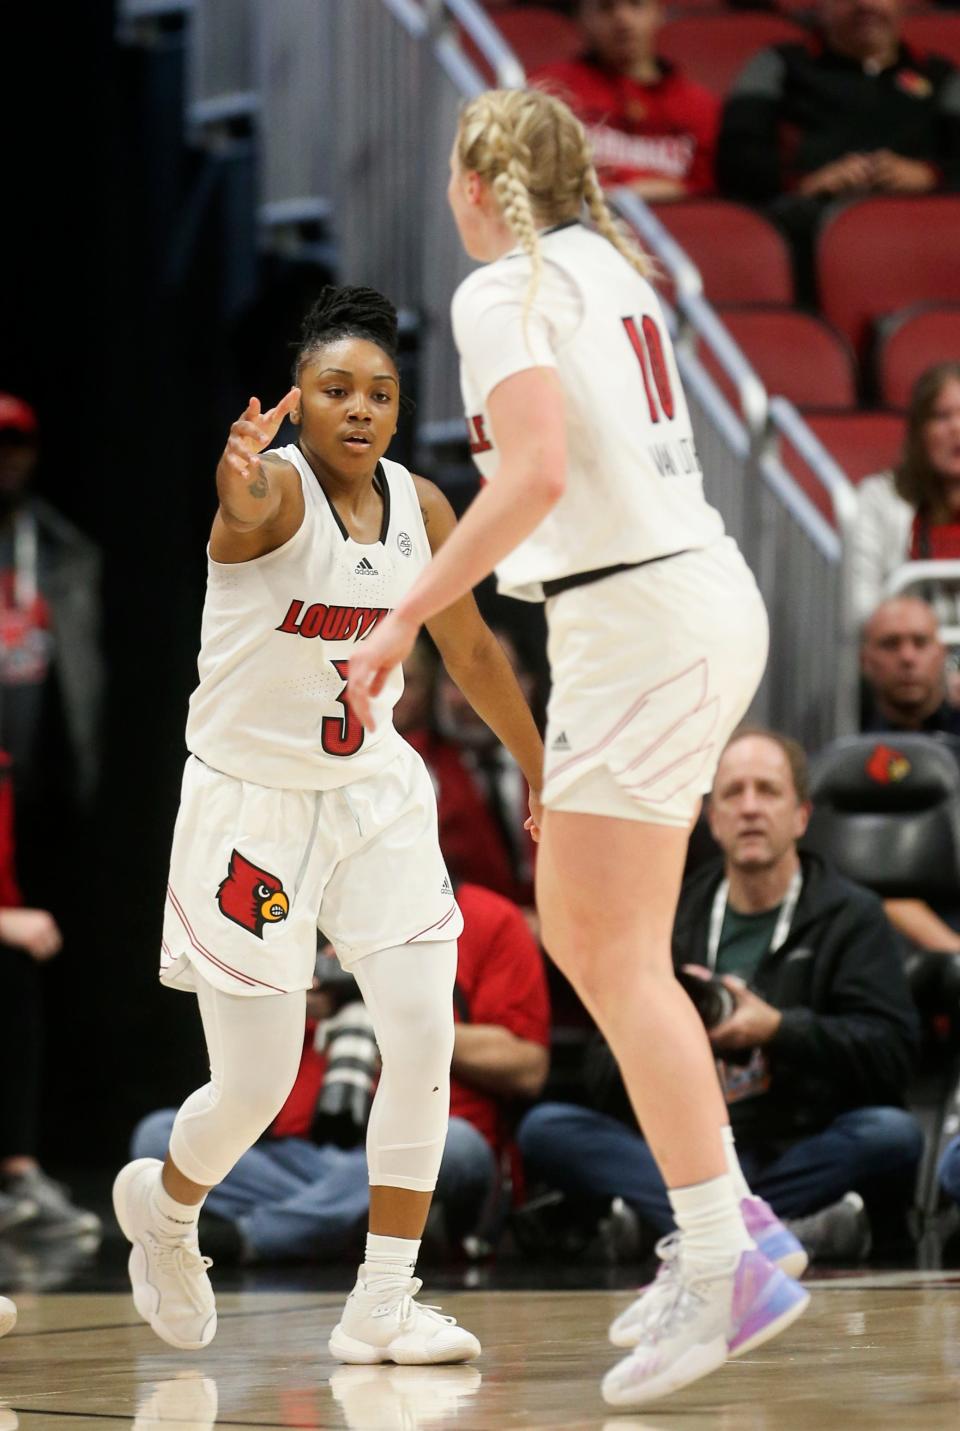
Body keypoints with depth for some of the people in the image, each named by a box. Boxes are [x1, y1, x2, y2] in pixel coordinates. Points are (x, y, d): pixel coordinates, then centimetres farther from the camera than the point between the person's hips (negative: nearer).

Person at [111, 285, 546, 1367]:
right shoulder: (279, 489, -19)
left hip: (372, 791, 5)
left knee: (424, 1035, -10)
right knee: (256, 1085, -1)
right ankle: (162, 1202, 34)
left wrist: (544, 775, 17)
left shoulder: (421, 506, -1)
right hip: (249, 799, -5)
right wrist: (239, 477, -69)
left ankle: (382, 1309, -3)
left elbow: (471, 649, 13)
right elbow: (246, 507, -45)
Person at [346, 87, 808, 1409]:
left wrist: (409, 613, -20)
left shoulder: (506, 290, -10)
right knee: (571, 921, 15)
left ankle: (725, 1271, -13)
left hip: (638, 621, -9)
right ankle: (721, 1212, 13)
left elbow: (537, 473, -23)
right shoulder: (610, 269, 16)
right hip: (703, 598, 9)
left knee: (619, 954, -9)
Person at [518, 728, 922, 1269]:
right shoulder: (671, 924, 16)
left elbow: (890, 1054, -6)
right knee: (545, 1128, -20)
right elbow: (608, 1079, 11)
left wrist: (779, 1030, -19)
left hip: (807, 1157, -3)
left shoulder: (851, 916, 8)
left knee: (894, 1134, -33)